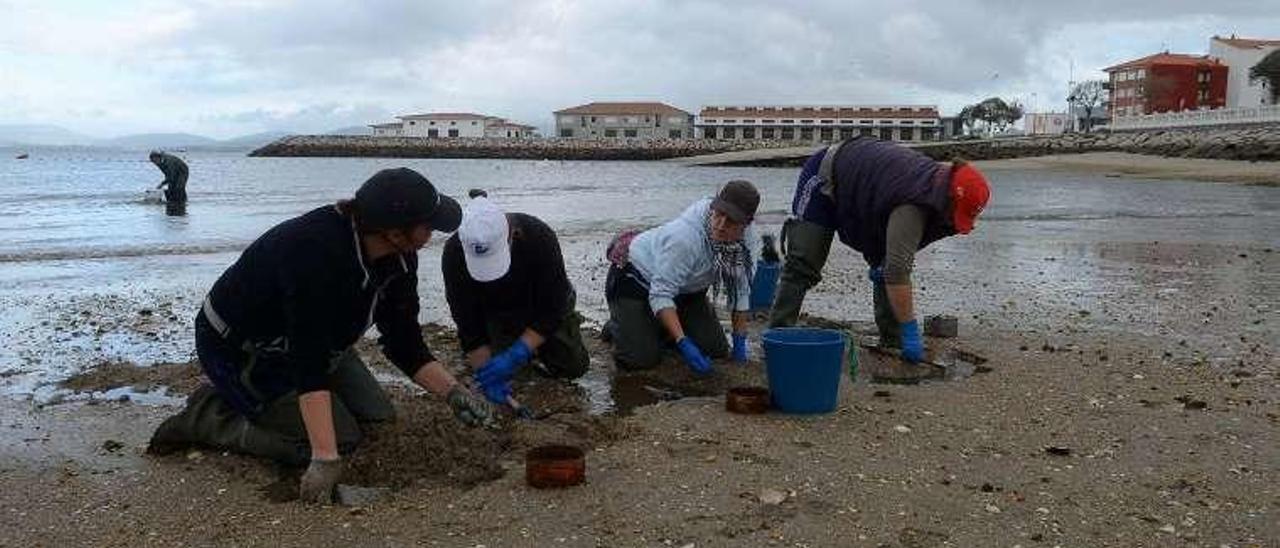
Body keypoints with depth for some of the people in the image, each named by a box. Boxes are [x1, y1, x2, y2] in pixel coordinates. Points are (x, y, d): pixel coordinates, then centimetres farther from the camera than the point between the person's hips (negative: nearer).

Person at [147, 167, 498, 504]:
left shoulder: (400, 258, -12)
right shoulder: (317, 252, -39)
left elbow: (404, 343, -5)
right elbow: (310, 362, -40)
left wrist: (453, 392, -19)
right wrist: (325, 459, -41)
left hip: (310, 340, 9)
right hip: (240, 350, -9)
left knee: (379, 420, 6)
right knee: (340, 439, -16)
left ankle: (243, 399, 17)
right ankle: (207, 416, -2)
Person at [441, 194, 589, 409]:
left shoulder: (540, 237, -37)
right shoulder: (454, 254, -32)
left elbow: (551, 310, -31)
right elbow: (467, 321, -25)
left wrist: (516, 356, -37)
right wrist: (485, 373, -31)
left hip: (541, 304, -1)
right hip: (494, 311, 1)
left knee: (573, 366, -5)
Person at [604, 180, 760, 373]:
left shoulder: (747, 234, -18)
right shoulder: (686, 236, -38)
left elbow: (741, 290, -6)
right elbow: (660, 294, -34)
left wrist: (739, 344, -8)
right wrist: (683, 343, -41)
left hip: (686, 288, 7)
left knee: (716, 349, -2)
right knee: (640, 359, -19)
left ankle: (663, 329, 24)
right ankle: (618, 325, 14)